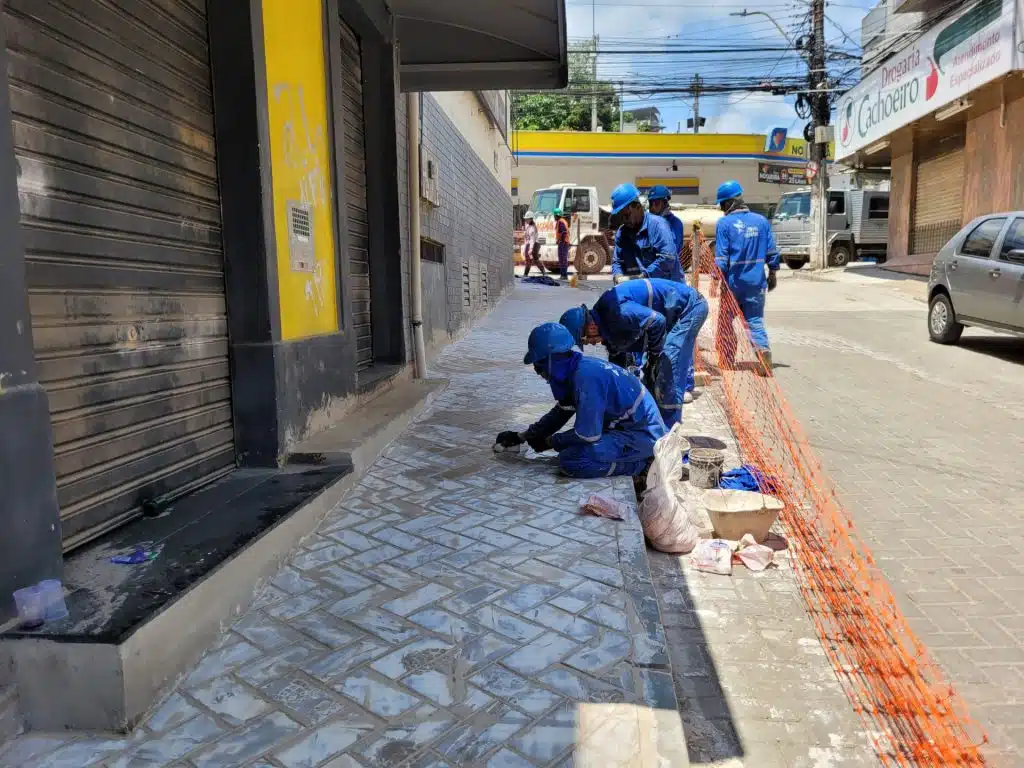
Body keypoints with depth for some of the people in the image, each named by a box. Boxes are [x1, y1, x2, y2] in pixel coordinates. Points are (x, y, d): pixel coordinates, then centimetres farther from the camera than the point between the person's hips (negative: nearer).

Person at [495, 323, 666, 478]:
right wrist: (522, 437, 16)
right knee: (571, 445, 19)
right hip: (627, 426, 10)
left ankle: (642, 464, -6)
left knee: (570, 460, -20)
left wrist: (549, 442, -5)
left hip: (642, 434, -10)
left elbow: (587, 434, -22)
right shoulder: (576, 369, 4)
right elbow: (561, 412, 19)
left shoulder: (586, 376, -26)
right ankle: (642, 454, 15)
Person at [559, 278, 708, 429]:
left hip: (690, 307, -9)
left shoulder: (615, 311, -30)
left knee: (669, 372, -14)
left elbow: (657, 321, -31)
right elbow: (617, 359, 13)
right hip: (675, 313, 10)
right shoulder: (604, 317, 2)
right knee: (652, 373, 11)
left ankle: (667, 430, -6)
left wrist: (653, 355, -15)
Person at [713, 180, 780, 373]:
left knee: (726, 321, 14)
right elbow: (772, 251, 8)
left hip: (733, 282, -3)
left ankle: (728, 360, 20)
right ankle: (764, 351, -16)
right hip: (756, 282, 3)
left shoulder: (724, 223, -8)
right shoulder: (761, 220, 4)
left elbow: (721, 256, -11)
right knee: (755, 321, 7)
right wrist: (772, 273, 19)